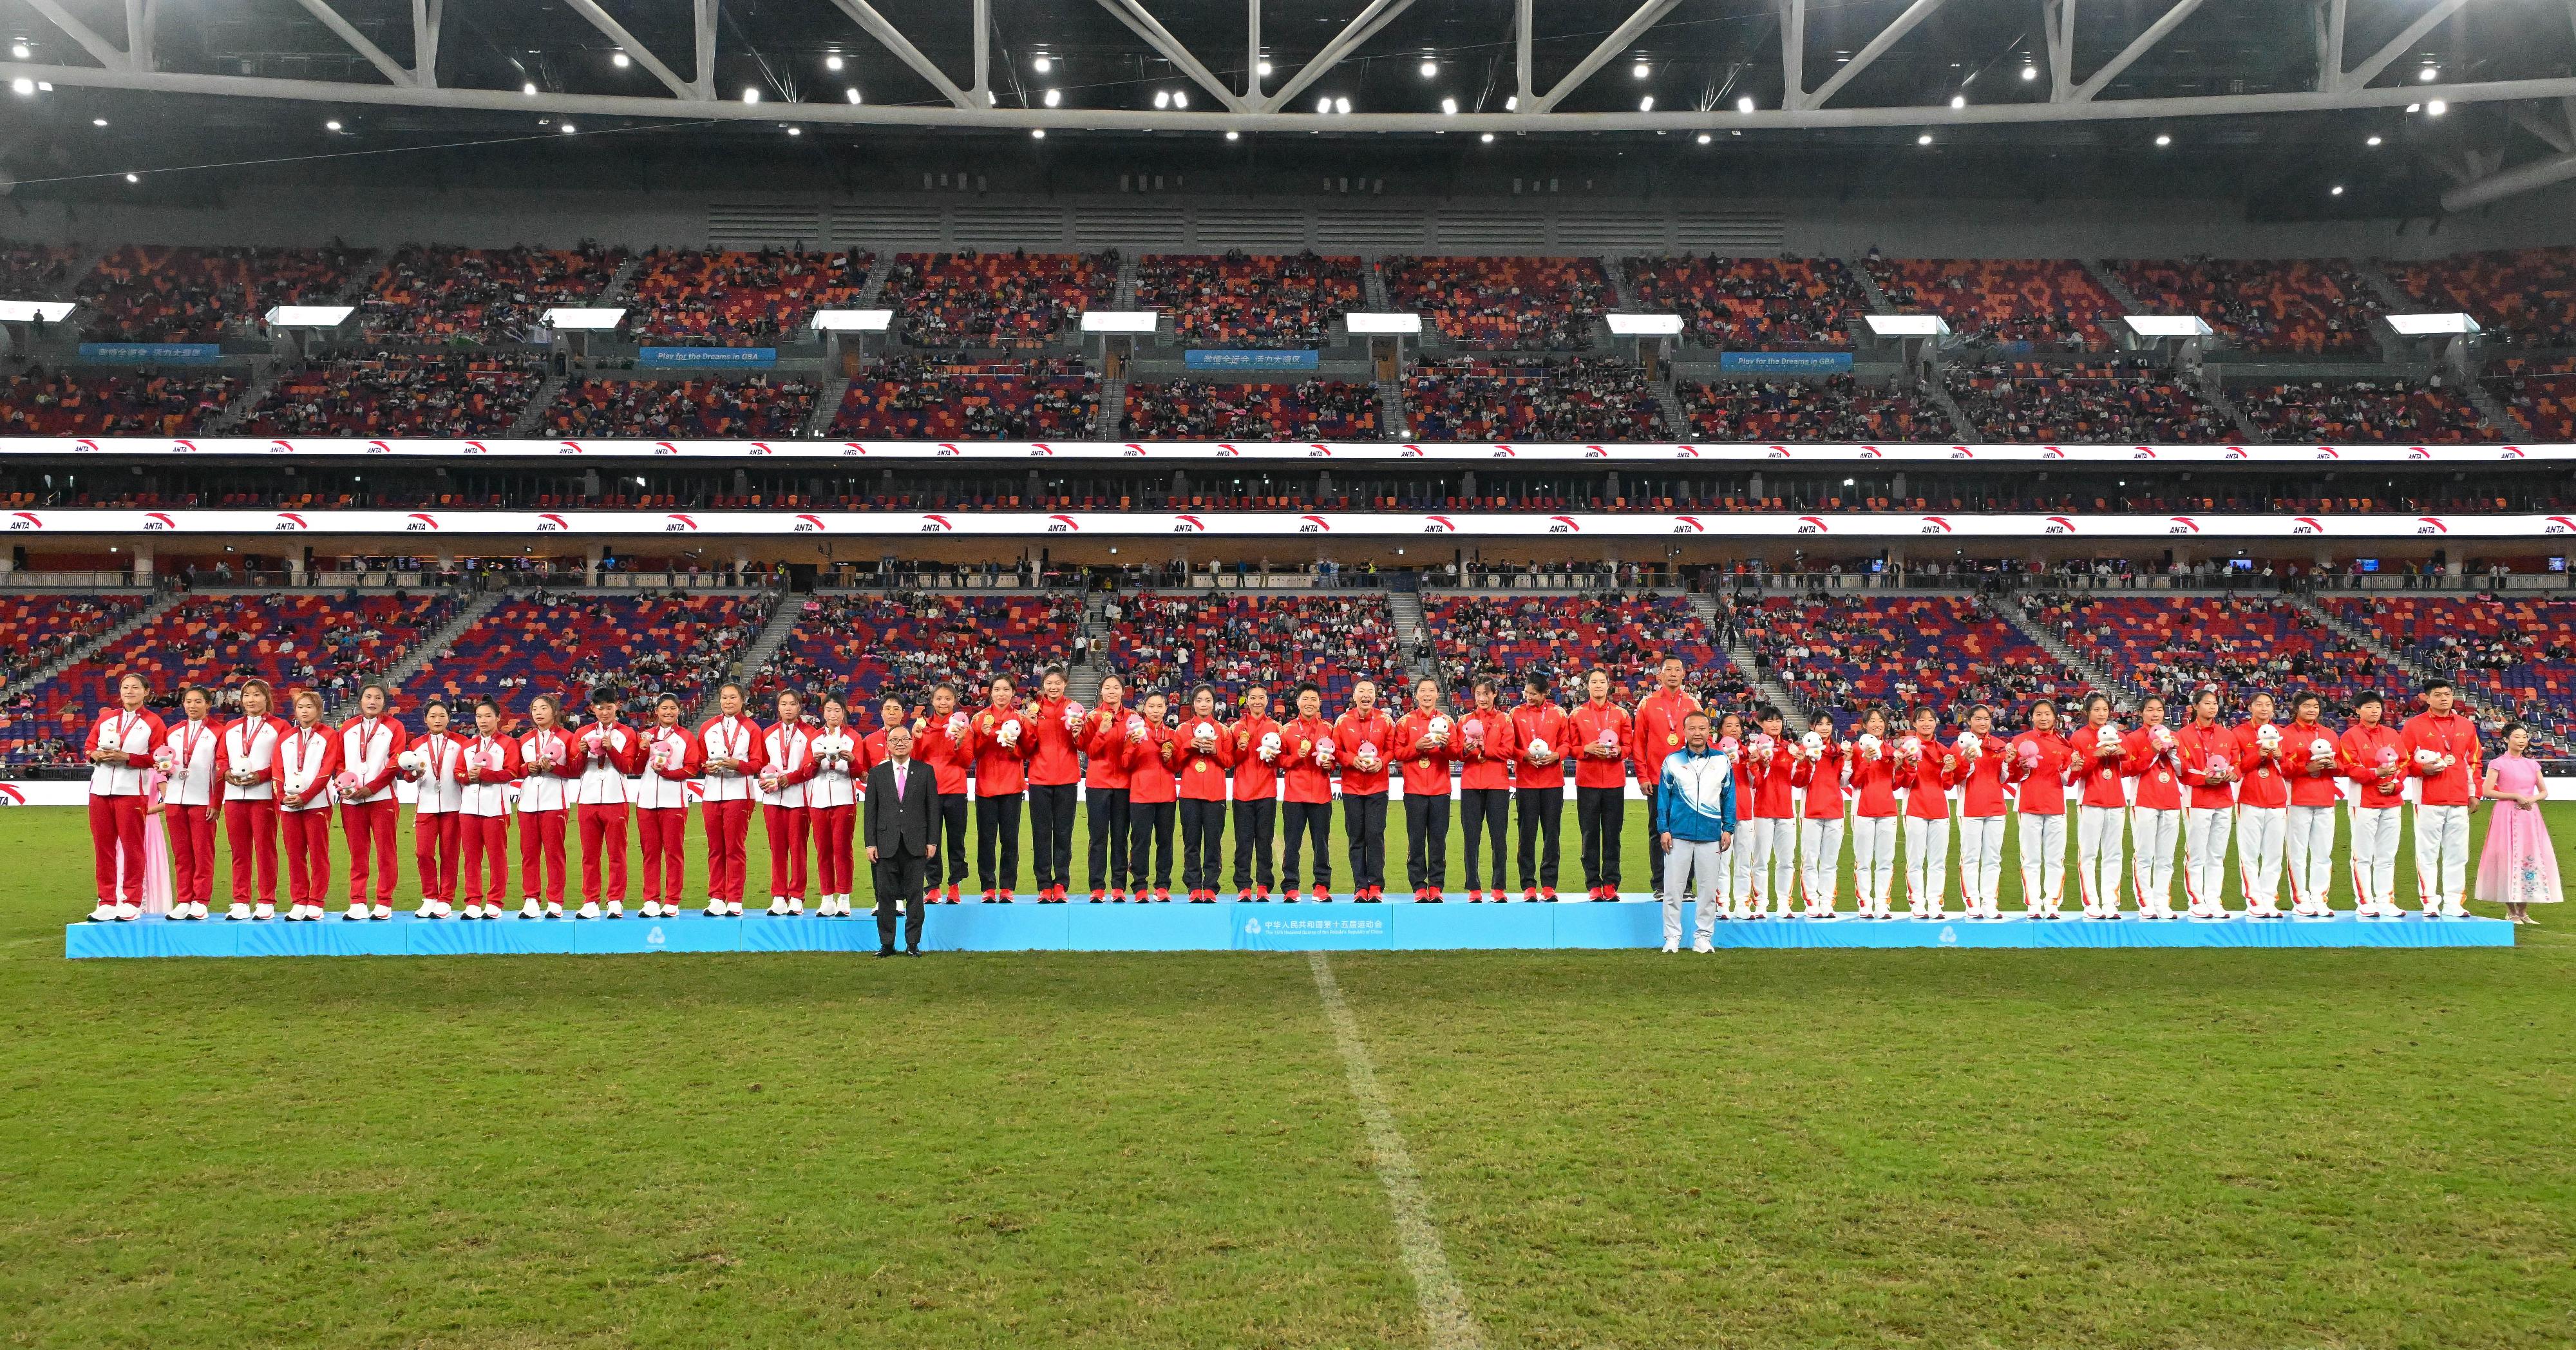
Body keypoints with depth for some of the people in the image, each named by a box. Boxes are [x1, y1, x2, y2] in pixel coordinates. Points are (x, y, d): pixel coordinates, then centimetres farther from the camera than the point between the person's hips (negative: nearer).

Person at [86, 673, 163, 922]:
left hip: (131, 791, -5)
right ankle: (107, 902, 11)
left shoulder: (153, 723, 1)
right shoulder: (105, 718, 15)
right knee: (103, 847, 6)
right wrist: (97, 755, -5)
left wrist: (126, 758, -16)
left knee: (131, 847, -3)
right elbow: (89, 747, 17)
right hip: (100, 789, 5)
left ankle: (132, 903, 2)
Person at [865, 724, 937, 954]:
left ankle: (913, 944, 9)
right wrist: (871, 843, -1)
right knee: (886, 895, 3)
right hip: (887, 844, 1)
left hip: (916, 844, -1)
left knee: (915, 895, 2)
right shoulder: (877, 774, 8)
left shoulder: (926, 772, 6)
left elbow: (933, 808, 5)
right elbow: (871, 811, 6)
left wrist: (932, 841, -1)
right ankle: (886, 944, 11)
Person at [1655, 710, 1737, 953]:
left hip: (1711, 836, 1)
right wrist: (1663, 829, -2)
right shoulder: (1672, 760, 3)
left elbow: (1729, 796, 9)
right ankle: (1672, 937, 9)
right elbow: (1663, 796, 4)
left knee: (1708, 889, 5)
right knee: (1673, 888, 1)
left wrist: (1728, 829, 3)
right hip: (1678, 834, -1)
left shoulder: (1722, 760, 6)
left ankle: (1704, 937, 14)